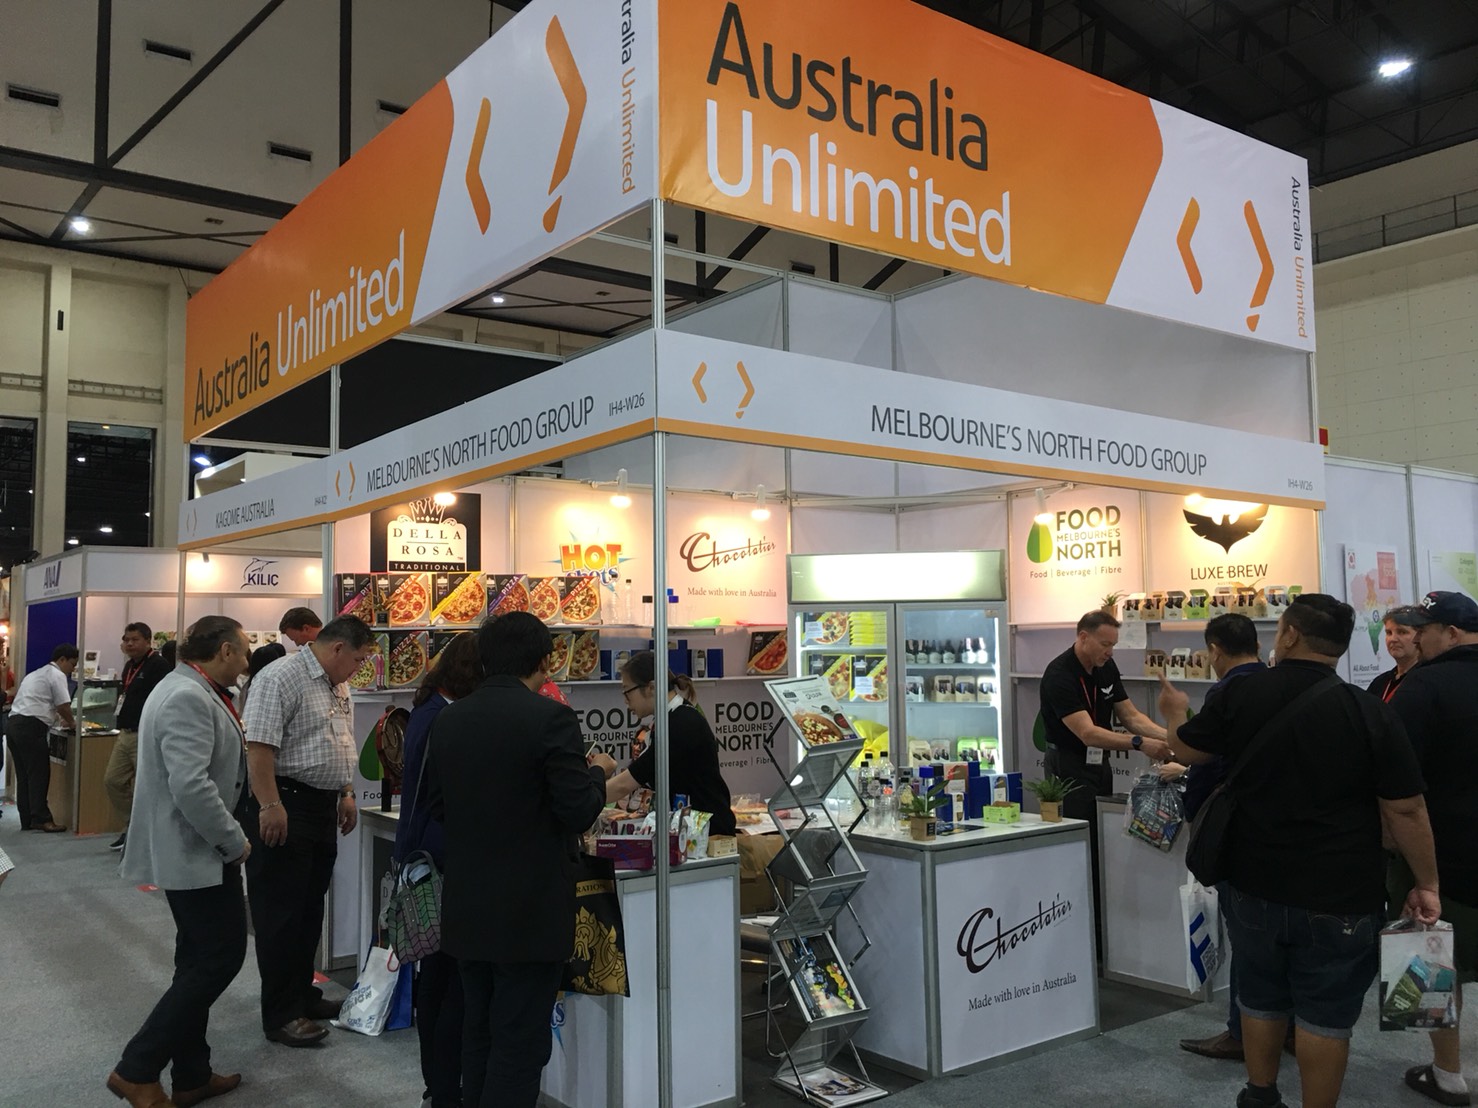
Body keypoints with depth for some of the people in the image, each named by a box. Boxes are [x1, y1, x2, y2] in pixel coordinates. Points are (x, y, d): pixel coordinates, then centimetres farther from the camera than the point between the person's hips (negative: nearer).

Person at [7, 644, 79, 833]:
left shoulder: (36, 674, 27)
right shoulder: (57, 675, -3)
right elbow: (64, 706, -9)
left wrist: (58, 719, 29)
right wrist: (70, 722, 9)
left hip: (14, 725, 9)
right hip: (31, 728, -9)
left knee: (23, 775, 11)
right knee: (39, 774, -5)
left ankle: (27, 820, 14)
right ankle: (41, 819, -4)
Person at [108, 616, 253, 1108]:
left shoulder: (189, 691, 12)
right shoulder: (189, 698, -22)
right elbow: (191, 786, -29)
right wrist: (235, 843, -18)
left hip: (190, 850, 11)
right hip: (196, 853, -11)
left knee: (199, 962, 15)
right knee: (220, 959, -4)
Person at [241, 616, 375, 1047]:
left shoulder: (337, 687, 15)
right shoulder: (281, 678, -15)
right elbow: (259, 745, -21)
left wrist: (346, 793, 19)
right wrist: (270, 806, -25)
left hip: (323, 807, 9)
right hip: (286, 806, -9)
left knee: (310, 909, 16)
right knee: (281, 913, -1)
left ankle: (302, 995, 28)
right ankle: (281, 1015, 6)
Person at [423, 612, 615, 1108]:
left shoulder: (448, 720, 1)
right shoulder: (551, 718, -17)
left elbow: (435, 806, 9)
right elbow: (579, 812, -17)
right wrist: (597, 772, 2)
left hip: (466, 911, 6)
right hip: (531, 912, -6)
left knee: (479, 1034, 20)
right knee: (521, 1044, 5)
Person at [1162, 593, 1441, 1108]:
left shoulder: (1242, 694, -9)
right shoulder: (1370, 713, -15)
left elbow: (1185, 749, 7)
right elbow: (1405, 811, -10)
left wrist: (1175, 710, 27)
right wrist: (1427, 884, 3)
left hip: (1254, 886, 3)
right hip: (1339, 897, -3)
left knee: (1260, 997, 20)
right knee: (1326, 1013, 9)